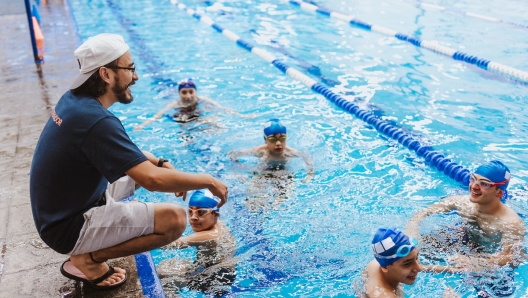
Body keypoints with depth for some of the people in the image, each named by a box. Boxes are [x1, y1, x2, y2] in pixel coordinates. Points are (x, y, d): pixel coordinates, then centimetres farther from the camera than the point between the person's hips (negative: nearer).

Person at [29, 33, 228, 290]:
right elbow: (152, 180, -34)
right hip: (69, 228, -9)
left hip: (59, 210, 10)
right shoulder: (96, 121, -29)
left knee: (141, 166, 19)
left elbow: (122, 150, 13)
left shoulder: (73, 99, 0)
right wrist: (207, 180, -19)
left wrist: (161, 163, 1)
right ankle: (86, 259, -4)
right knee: (174, 219, -18)